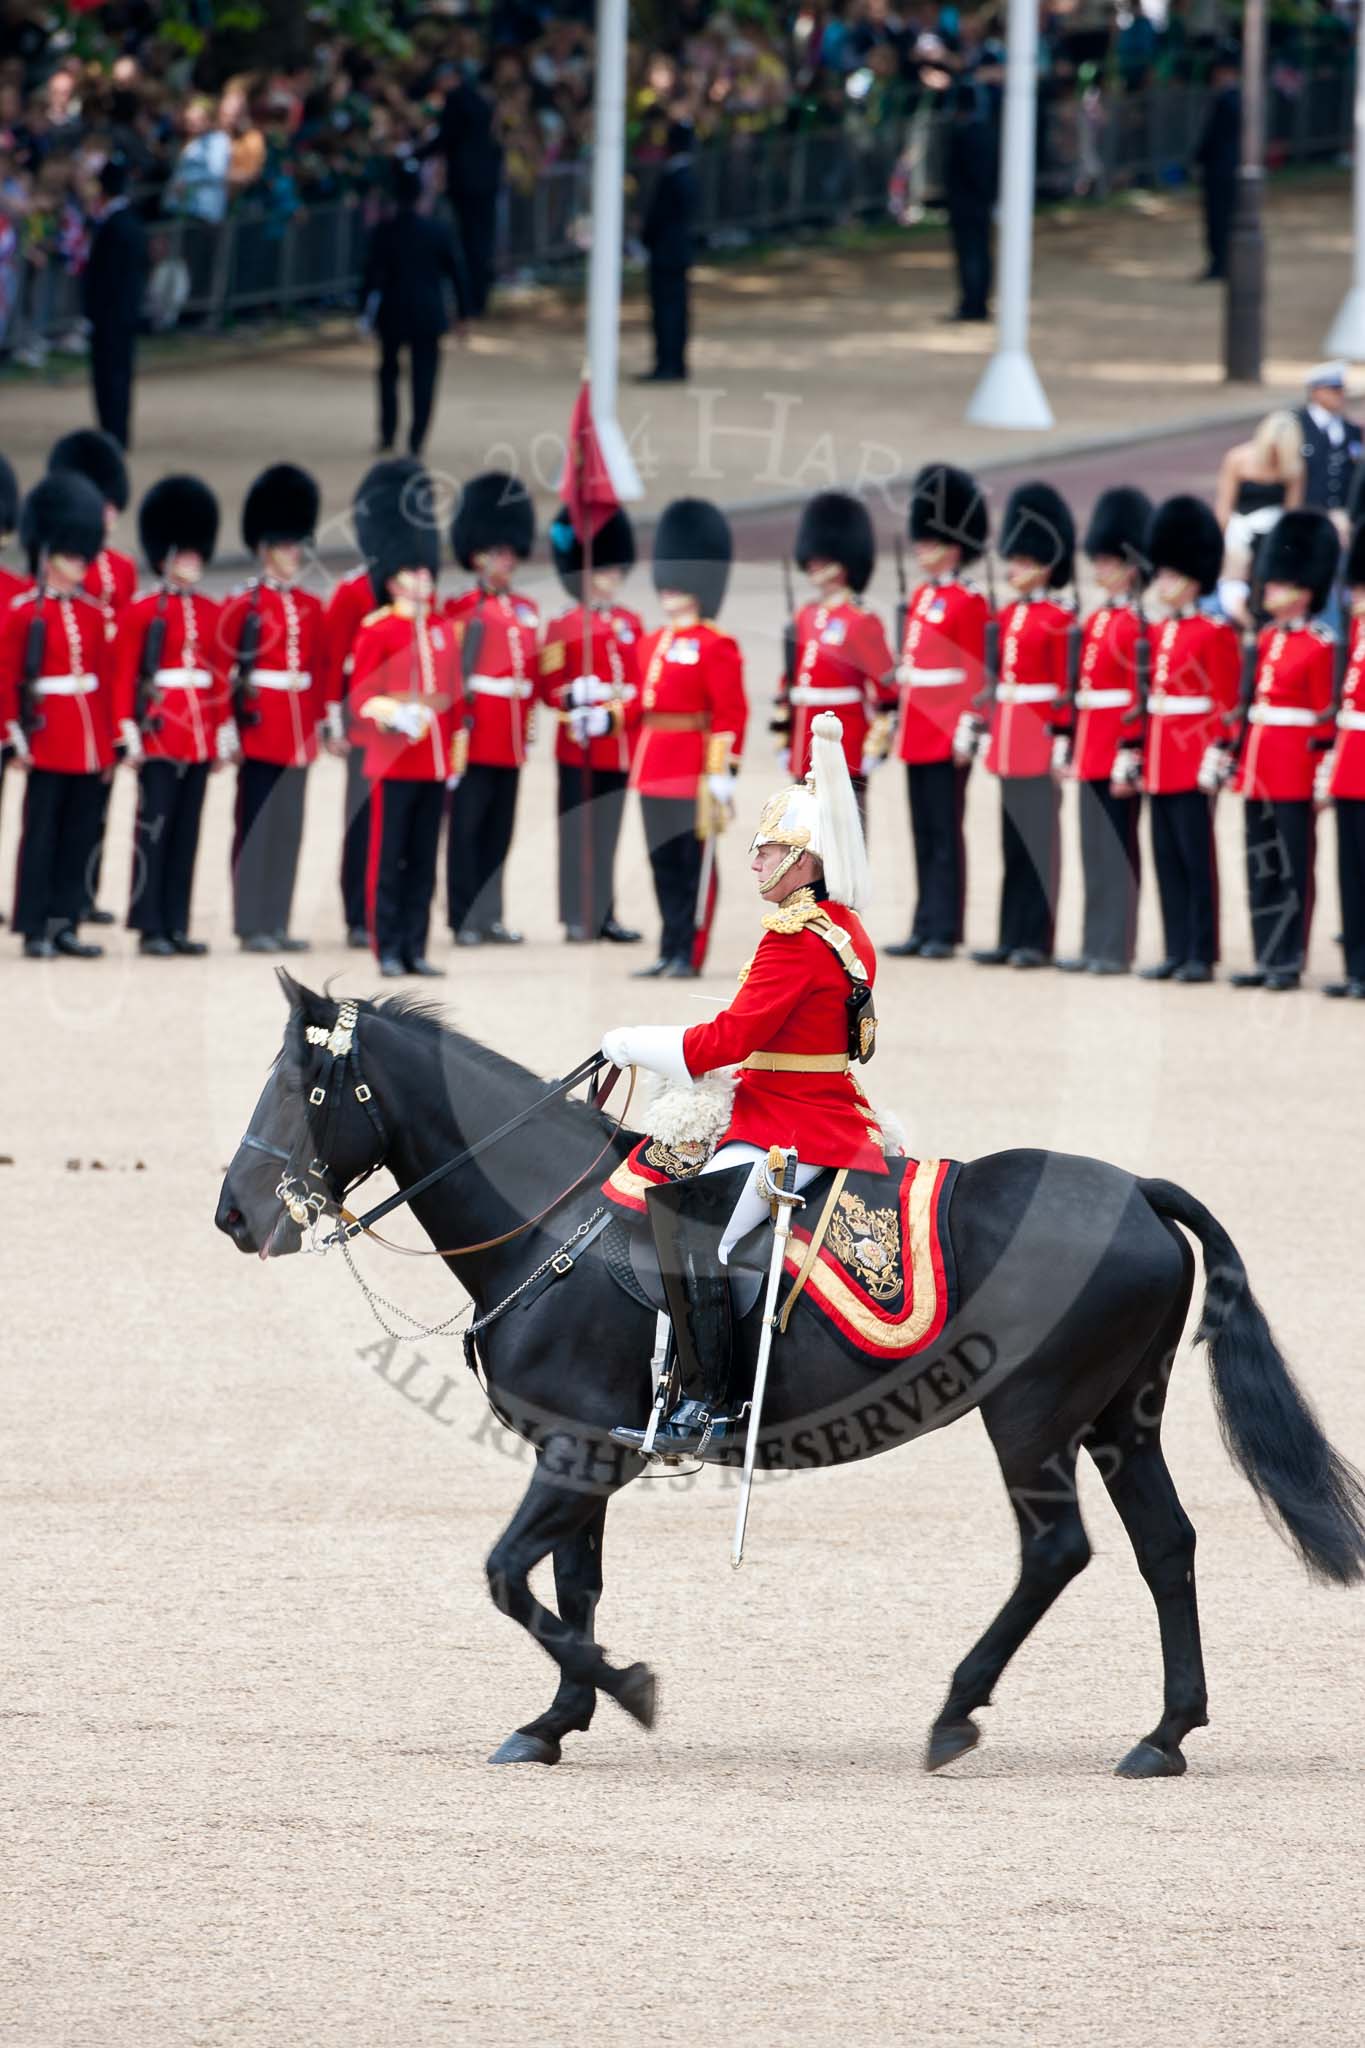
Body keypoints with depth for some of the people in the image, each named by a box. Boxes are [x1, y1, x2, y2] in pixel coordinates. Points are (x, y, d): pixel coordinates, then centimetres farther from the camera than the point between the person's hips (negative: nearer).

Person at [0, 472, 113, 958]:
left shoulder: (92, 613, 11)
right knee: (41, 835, -2)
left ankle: (65, 924, 13)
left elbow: (105, 678, 13)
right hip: (47, 739, -5)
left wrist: (108, 742, 11)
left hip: (90, 744, 5)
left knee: (80, 836, 7)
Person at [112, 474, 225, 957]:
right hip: (159, 732, -5)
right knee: (154, 830, -5)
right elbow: (124, 676, -6)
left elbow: (219, 674, 15)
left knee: (187, 832, 7)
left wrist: (224, 730, 11)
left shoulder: (211, 613, 11)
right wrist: (129, 731, -13)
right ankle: (151, 929, -2)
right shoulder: (141, 612, -4)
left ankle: (177, 926, 11)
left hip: (200, 736, 5)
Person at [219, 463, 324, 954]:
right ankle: (252, 927, 0)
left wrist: (321, 721, 11)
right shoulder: (243, 605, -6)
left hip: (298, 734, 6)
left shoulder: (310, 608, 12)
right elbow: (221, 669, -8)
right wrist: (227, 729, -14)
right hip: (259, 727, -6)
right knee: (256, 827, -3)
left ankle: (277, 924, 12)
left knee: (289, 830, 7)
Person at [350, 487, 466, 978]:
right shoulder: (376, 631, -4)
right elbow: (361, 697, -6)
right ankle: (388, 950, 1)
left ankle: (415, 948, 11)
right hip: (394, 762, -5)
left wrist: (457, 751, 14)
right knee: (389, 859, -2)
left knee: (424, 861, 7)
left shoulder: (443, 630, 13)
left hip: (433, 765, 5)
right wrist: (390, 714, -24)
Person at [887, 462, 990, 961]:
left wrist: (967, 728, -15)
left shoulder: (967, 604, -8)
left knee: (944, 832, -4)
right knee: (923, 833, 10)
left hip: (947, 733, -8)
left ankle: (944, 932, -1)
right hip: (918, 731, 8)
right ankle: (926, 928, 14)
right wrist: (898, 721, 17)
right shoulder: (920, 597, 14)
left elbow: (975, 673, -11)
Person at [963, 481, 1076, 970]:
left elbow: (1065, 687, -10)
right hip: (1008, 738, 7)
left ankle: (1036, 941, 1)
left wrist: (1061, 739, -14)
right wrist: (973, 726, 12)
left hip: (1040, 737, -7)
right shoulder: (1007, 615, 13)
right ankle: (1012, 937, 13)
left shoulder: (1057, 619, -8)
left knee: (1039, 839, -2)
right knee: (1013, 842, 10)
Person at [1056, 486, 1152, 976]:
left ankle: (1115, 949, 0)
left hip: (1117, 751, -9)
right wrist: (1073, 750, 18)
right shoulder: (1097, 620, 14)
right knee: (1096, 850, 11)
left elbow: (1139, 698, -15)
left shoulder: (1135, 626, -11)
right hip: (1092, 752, 9)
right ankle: (1096, 946, 15)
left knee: (1116, 849, -4)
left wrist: (1129, 758, -19)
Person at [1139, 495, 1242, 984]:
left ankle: (1202, 956, -1)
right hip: (1159, 760, 7)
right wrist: (1139, 753, 13)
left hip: (1193, 759, -7)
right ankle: (1177, 952, 13)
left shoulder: (1214, 633, -7)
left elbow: (1226, 703, -9)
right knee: (1168, 860, 8)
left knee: (1196, 857, -4)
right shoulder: (1157, 633, 14)